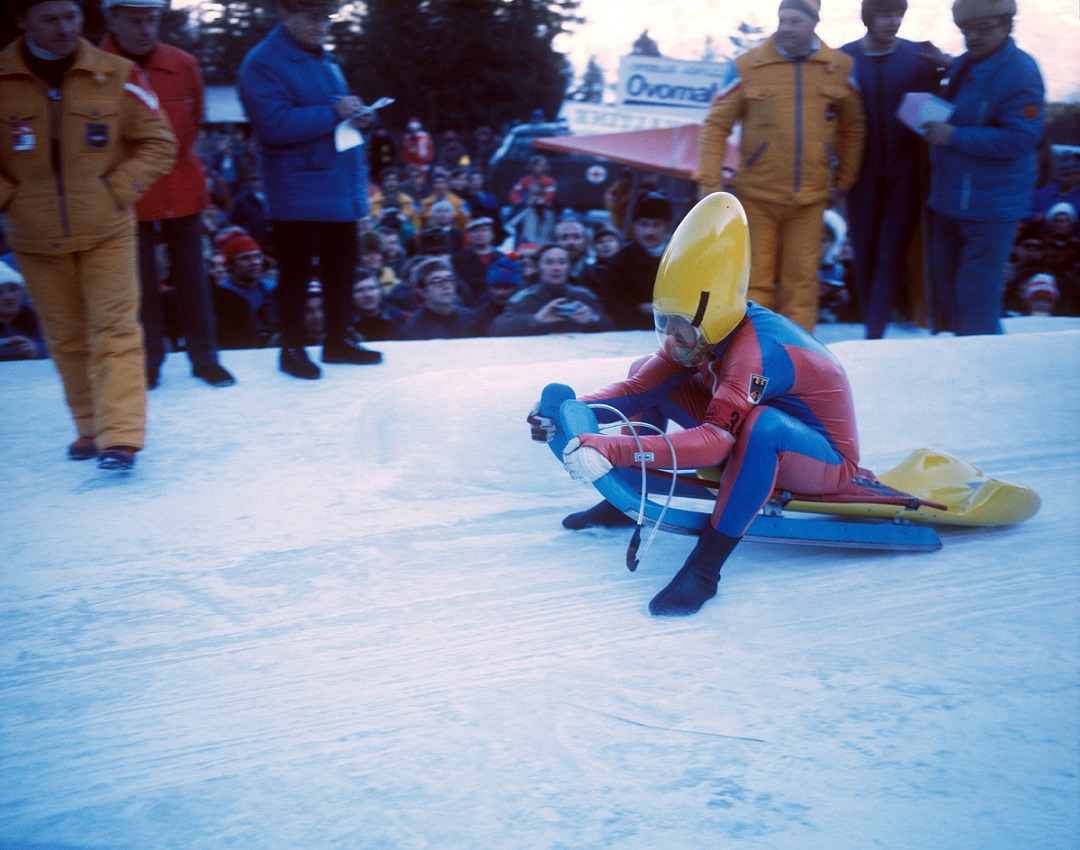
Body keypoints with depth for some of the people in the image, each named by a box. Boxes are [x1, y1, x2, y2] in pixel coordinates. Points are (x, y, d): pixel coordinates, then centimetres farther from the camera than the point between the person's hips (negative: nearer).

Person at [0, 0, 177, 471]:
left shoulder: (116, 75, -4)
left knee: (114, 330, -6)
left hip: (106, 232, -2)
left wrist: (120, 189, -7)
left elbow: (159, 143, 1)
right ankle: (90, 427, 21)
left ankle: (120, 436, -6)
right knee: (65, 339, 9)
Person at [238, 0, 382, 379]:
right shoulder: (263, 63, -11)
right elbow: (275, 125, -22)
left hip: (340, 188, 8)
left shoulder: (323, 60, 17)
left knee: (342, 266, 13)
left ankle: (338, 340, 26)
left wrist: (357, 116, 3)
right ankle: (292, 348, 13)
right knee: (295, 272, 1)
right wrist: (333, 112, -22)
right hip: (298, 194, -8)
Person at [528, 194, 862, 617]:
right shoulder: (700, 335, -8)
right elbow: (637, 389, -10)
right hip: (748, 443, 8)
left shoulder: (755, 351, -34)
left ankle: (704, 569, -34)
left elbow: (714, 441, -44)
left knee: (761, 424, -44)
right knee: (647, 372, 1)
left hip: (827, 459, -8)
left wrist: (612, 449, -51)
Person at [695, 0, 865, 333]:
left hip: (810, 196, 2)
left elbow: (852, 126, 14)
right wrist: (710, 182, -8)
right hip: (757, 195, -2)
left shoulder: (839, 67, 3)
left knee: (802, 280, 6)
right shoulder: (750, 65, -4)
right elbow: (717, 124, -2)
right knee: (755, 280, 3)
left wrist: (844, 180, 12)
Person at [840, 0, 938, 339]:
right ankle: (870, 321, 20)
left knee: (890, 254, -6)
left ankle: (875, 333, -5)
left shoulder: (918, 56, -1)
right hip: (862, 171, 1)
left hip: (904, 171, -1)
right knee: (864, 253, 7)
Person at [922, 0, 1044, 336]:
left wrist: (954, 136, -25)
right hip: (948, 200, 9)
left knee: (976, 299, -8)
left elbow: (1021, 138, -24)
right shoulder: (961, 66, 11)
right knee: (948, 288, 18)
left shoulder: (1020, 73, -17)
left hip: (990, 207, -9)